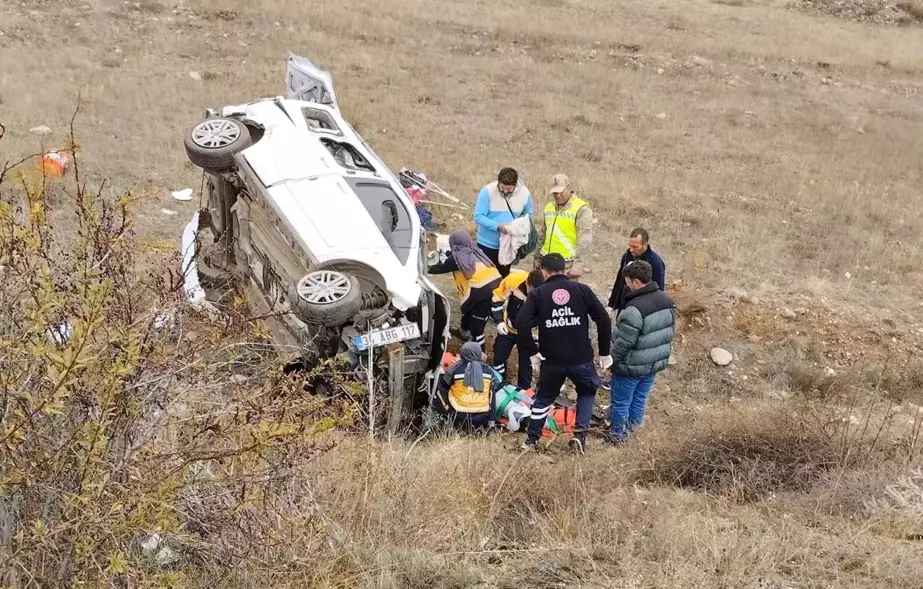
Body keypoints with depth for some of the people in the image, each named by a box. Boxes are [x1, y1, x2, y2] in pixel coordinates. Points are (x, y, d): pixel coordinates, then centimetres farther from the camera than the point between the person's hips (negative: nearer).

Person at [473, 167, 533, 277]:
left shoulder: (524, 193, -10)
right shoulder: (487, 191, -20)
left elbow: (527, 215, 6)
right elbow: (478, 216, -19)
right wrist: (497, 226, -32)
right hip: (487, 244, -3)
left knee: (503, 278, 15)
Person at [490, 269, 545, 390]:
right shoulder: (513, 280, -31)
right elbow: (498, 298, -14)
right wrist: (499, 321, -22)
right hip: (508, 328, 1)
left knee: (526, 361, 6)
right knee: (499, 357, 10)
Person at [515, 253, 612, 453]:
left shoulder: (538, 294, -1)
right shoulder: (582, 290, 1)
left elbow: (522, 323, -13)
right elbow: (604, 320, -3)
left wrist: (532, 353, -4)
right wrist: (604, 352, 6)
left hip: (552, 360, 0)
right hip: (582, 359, 0)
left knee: (543, 398, 21)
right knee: (587, 392, 25)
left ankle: (531, 440, 24)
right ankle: (580, 433, 11)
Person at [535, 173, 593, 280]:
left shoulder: (581, 209, -8)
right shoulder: (549, 207, 13)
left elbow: (585, 240, -14)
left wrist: (578, 264, -19)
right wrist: (537, 258, 19)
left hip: (567, 263, -7)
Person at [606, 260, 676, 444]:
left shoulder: (634, 309, -30)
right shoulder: (667, 301, -4)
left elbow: (623, 342, -25)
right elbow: (670, 330, 8)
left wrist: (610, 359, -10)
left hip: (632, 366, -7)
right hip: (655, 362, 7)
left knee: (621, 401, 12)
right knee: (640, 398, 23)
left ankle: (617, 434, 25)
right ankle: (632, 427, 37)